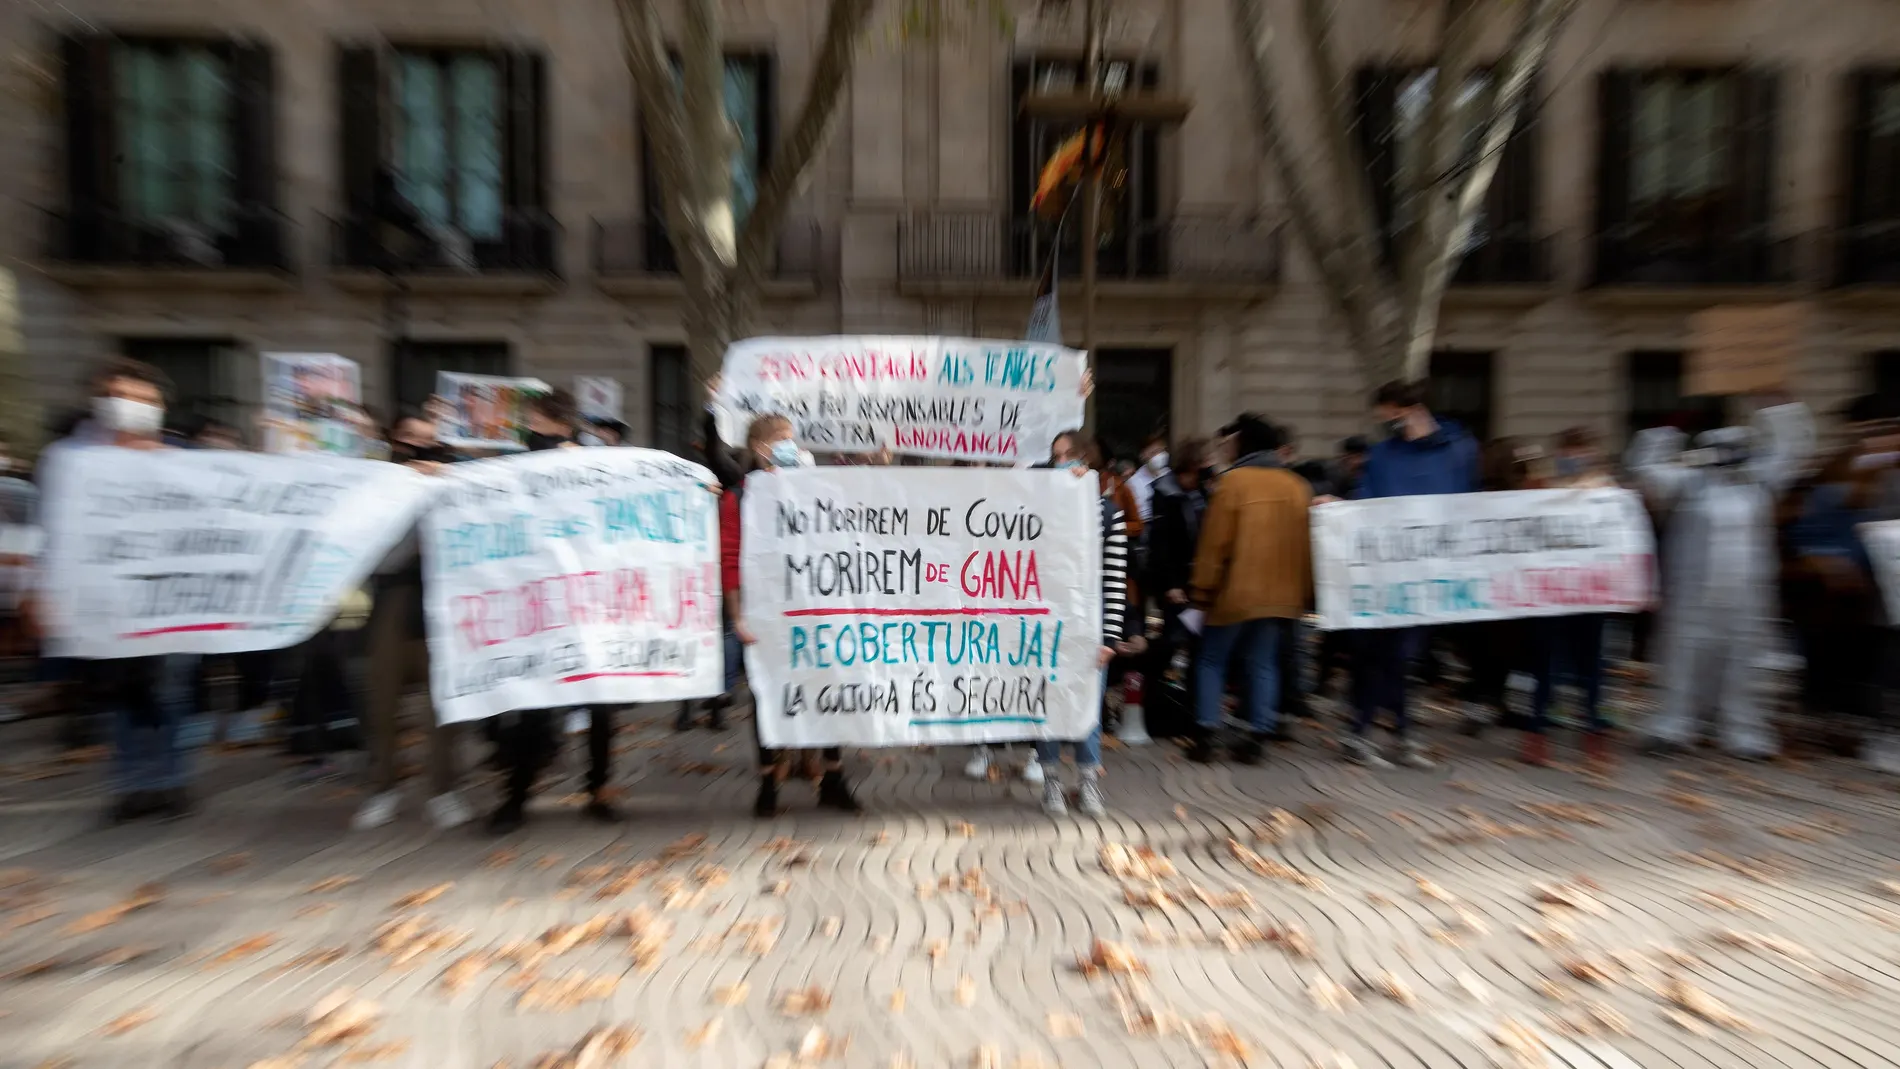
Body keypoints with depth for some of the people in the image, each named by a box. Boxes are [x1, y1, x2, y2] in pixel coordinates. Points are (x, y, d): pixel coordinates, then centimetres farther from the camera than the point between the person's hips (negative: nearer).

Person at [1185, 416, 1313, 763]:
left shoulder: (1233, 480, -11)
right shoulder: (1298, 486, 7)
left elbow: (1215, 540, -12)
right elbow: (1305, 542, 11)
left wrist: (1202, 588, -6)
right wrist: (1302, 591, 18)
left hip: (1236, 591, -5)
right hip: (1281, 593, 5)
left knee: (1211, 660, 7)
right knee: (1263, 664, 13)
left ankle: (1206, 734, 6)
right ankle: (1259, 736, 13)